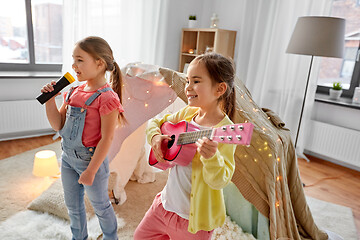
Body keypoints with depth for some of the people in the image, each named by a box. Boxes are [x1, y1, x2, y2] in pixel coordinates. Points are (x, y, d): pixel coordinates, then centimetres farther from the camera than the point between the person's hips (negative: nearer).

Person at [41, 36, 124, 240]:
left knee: (100, 206, 15)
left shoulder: (106, 97, -23)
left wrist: (91, 171, -19)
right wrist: (50, 100, -10)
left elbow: (107, 139, -22)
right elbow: (58, 125, 4)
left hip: (91, 159, -7)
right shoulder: (75, 91, 1)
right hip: (68, 156, 7)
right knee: (73, 205, 24)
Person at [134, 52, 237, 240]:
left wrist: (211, 157, -44)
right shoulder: (187, 113, -3)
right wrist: (155, 136, -9)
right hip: (166, 203, 6)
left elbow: (219, 182, -25)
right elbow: (155, 122, 11)